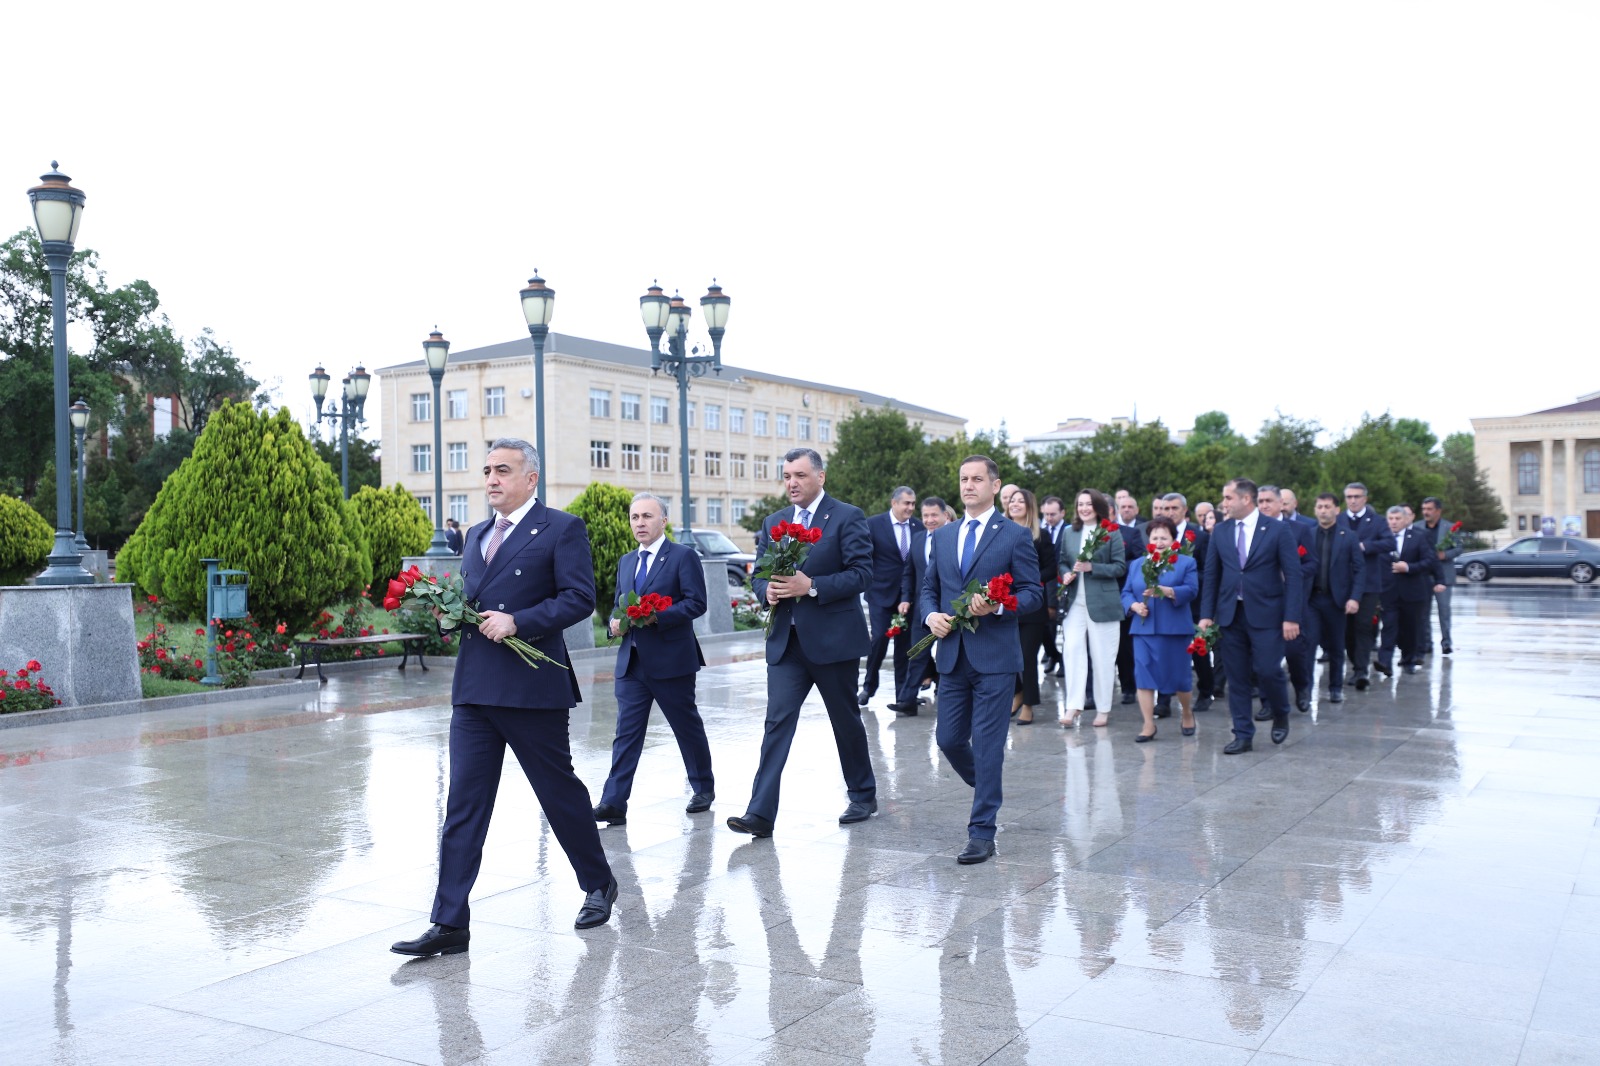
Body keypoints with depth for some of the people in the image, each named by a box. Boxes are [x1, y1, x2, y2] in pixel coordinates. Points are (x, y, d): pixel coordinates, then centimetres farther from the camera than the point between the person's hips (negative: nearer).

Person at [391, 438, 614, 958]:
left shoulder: (562, 529, -3)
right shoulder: (476, 535, 18)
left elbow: (579, 598, -12)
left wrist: (517, 622, -20)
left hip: (533, 687, -6)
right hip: (474, 688, 6)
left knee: (560, 791, 8)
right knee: (462, 804, 2)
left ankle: (598, 884, 30)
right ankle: (450, 923, 5)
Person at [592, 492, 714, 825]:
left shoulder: (684, 556, -4)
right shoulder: (626, 562, 16)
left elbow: (696, 603, -12)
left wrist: (656, 616, -23)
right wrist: (616, 621, -1)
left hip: (671, 660, -5)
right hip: (631, 661, 5)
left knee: (688, 727, 9)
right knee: (626, 731, -3)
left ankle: (703, 788, 28)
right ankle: (613, 803, -7)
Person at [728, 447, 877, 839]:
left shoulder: (847, 517, -5)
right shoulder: (772, 523, 12)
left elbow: (861, 573, -13)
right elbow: (758, 573, 14)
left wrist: (811, 586, -22)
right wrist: (767, 589, -9)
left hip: (833, 639, -4)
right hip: (786, 640, 4)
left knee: (846, 720, 11)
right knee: (777, 721, -5)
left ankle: (863, 796, 31)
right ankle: (761, 814, -9)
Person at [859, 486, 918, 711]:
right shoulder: (874, 524, -4)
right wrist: (867, 585, -7)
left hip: (909, 595, 3)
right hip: (881, 593, -3)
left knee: (904, 642, 6)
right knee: (879, 639, -7)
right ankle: (869, 686, 12)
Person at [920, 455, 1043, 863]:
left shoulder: (1015, 536, -1)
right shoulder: (943, 536, 14)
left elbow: (1034, 593, -3)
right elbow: (929, 588, 18)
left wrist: (997, 606, -21)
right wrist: (930, 614, -4)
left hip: (995, 657, -5)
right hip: (952, 656, 5)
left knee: (987, 745, -4)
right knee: (948, 739, 8)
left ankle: (982, 833, 4)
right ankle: (988, 790, 37)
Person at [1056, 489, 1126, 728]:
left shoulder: (1111, 533, -1)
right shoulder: (1069, 533, 10)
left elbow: (1120, 567, -4)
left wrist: (1092, 567, -16)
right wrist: (1065, 574, -6)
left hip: (1102, 603, -2)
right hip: (1074, 602, 3)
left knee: (1102, 657, 4)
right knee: (1072, 650, -10)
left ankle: (1102, 709, 15)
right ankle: (1073, 706, -9)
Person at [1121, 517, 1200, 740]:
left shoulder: (1186, 563, 3)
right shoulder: (1136, 565, 14)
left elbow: (1191, 590, -10)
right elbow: (1126, 592, 11)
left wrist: (1164, 591, -24)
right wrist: (1134, 605, -10)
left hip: (1175, 629, -3)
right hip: (1144, 628, 3)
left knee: (1179, 676, 4)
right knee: (1144, 675, -3)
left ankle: (1187, 712, 32)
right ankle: (1149, 725, 3)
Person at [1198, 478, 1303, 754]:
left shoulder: (1277, 531, -4)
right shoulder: (1220, 531, 7)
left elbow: (1293, 575, -5)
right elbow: (1211, 575, 9)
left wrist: (1291, 617, -12)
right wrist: (1207, 614, 2)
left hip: (1266, 614, -4)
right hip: (1230, 614, 4)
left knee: (1267, 670, -7)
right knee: (1236, 676, 4)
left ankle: (1281, 716, 23)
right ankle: (1243, 735, 14)